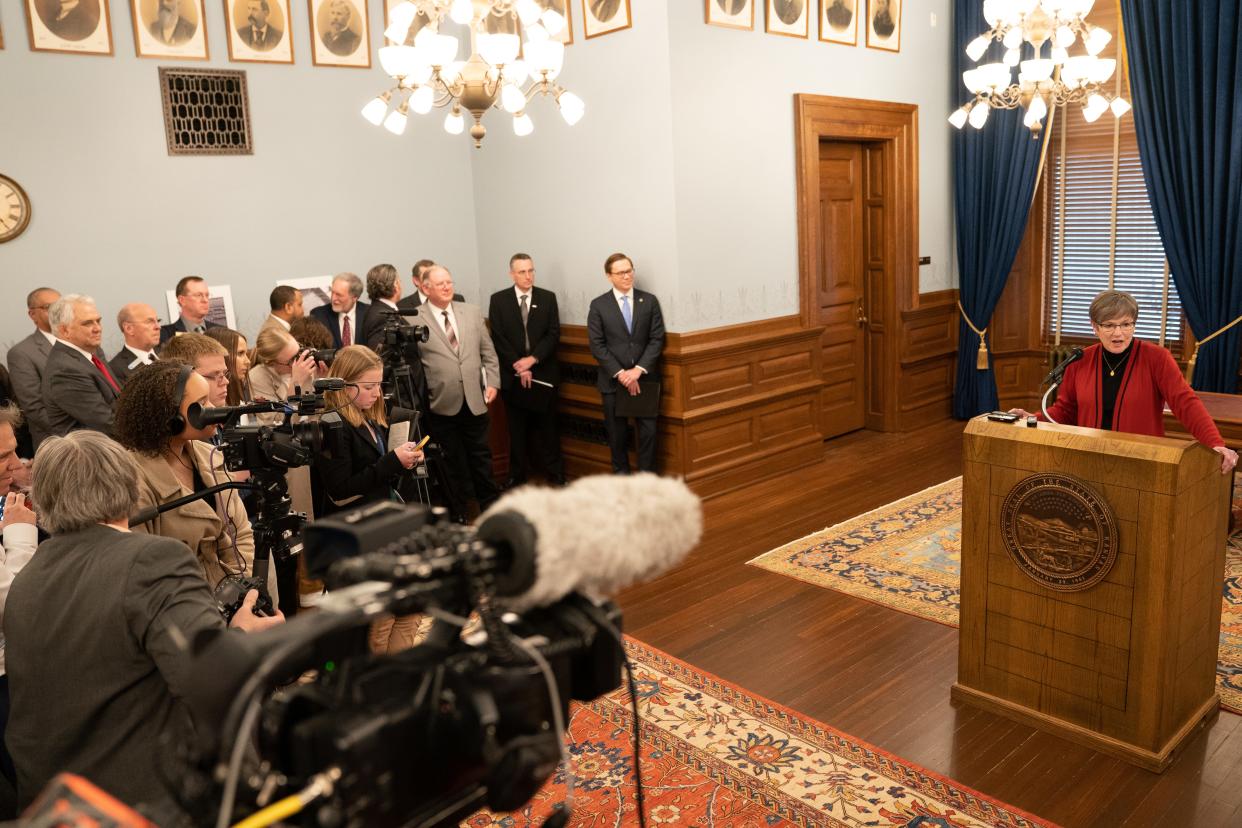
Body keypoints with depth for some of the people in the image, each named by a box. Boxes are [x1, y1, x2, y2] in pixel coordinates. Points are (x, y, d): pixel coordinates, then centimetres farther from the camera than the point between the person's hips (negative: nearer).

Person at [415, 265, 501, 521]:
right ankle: (458, 514, 22)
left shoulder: (472, 312, 7)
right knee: (452, 461, 9)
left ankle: (489, 507, 28)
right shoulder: (414, 319, -7)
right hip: (442, 403, -3)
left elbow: (488, 352, 11)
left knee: (481, 456, 13)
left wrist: (492, 382, 2)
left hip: (474, 400, 3)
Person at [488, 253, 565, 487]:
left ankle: (555, 474, 13)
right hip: (512, 375, 0)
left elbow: (554, 334, -2)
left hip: (543, 373, 0)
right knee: (517, 428, 7)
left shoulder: (548, 298, 4)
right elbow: (498, 338, -3)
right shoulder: (498, 300, 2)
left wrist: (532, 359, -13)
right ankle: (517, 475, 17)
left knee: (547, 427, 5)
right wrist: (518, 366, -11)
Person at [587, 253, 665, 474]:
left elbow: (657, 339, -1)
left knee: (648, 430, 1)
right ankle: (621, 475, 22)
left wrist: (639, 370, -12)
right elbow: (597, 345, -4)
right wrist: (620, 374, -13)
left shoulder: (649, 301, 4)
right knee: (616, 432, 8)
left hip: (644, 377, 1)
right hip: (613, 380, -1)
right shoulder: (598, 305, 1)